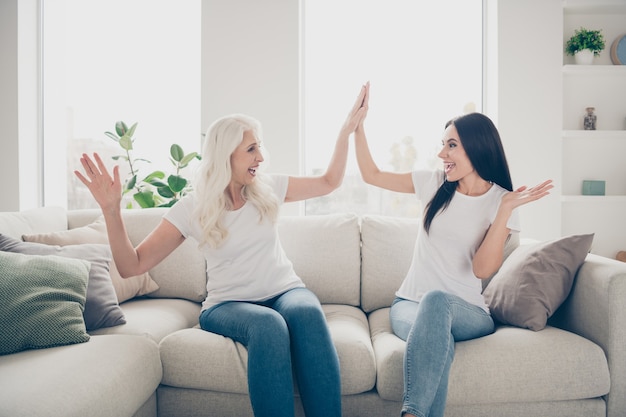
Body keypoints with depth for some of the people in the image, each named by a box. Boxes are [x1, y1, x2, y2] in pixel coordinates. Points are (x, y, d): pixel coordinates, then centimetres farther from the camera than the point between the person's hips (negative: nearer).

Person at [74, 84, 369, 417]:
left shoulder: (268, 189, 5)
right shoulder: (192, 208, -4)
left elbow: (329, 182, 18)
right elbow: (132, 266, -6)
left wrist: (347, 129, 12)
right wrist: (111, 209, -19)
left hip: (284, 291, 3)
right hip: (228, 304, -2)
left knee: (307, 312, -35)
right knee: (268, 325, -38)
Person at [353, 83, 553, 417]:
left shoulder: (500, 201, -3)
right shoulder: (435, 183, 4)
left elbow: (482, 269, -14)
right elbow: (371, 175, 11)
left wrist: (506, 210, -22)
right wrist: (358, 122, 5)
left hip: (468, 312, -1)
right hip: (410, 304, 1)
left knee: (436, 300, -38)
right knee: (438, 338, -36)